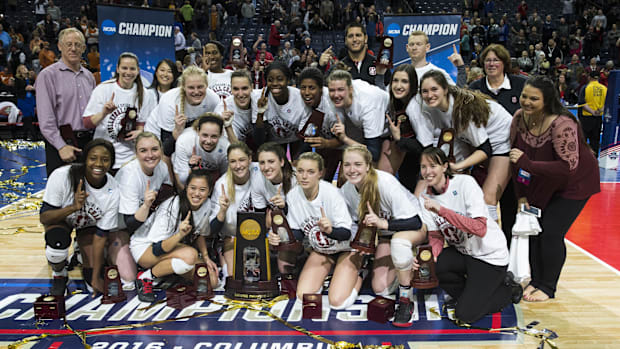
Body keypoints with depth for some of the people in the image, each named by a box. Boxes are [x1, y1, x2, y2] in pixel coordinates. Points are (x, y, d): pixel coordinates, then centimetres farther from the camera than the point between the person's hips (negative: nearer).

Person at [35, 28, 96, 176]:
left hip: (88, 142, 5)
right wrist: (61, 146, -17)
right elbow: (46, 118, -10)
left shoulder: (89, 76, 16)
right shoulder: (48, 75, -3)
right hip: (61, 143, -5)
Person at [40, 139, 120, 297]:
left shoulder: (112, 192, -28)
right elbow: (44, 217, -27)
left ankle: (82, 252, 25)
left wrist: (95, 278, -18)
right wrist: (73, 207, -47)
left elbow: (101, 236, -20)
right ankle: (59, 275, -1)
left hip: (89, 225, 2)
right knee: (58, 242, -35)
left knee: (92, 275, -9)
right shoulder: (62, 176, -34)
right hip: (60, 219, -1)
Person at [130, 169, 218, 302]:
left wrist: (206, 257, -5)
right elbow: (157, 249, -29)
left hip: (175, 247, 7)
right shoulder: (171, 208, -29)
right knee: (190, 255, -36)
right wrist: (180, 234, -45)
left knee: (211, 281, -9)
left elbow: (199, 234, 9)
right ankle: (145, 277, -15)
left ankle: (168, 268, 12)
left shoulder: (206, 205, -10)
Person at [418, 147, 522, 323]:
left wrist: (441, 210, -36)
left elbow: (480, 229, -29)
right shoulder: (427, 196, -2)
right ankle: (468, 294, 4)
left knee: (465, 314, -13)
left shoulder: (465, 183, -20)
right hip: (461, 252, 5)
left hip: (489, 255, -5)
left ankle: (508, 289, 13)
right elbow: (436, 236, -4)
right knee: (435, 264, -26)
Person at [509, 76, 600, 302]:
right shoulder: (519, 119, -12)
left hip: (574, 184, -6)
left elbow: (568, 166, -36)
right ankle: (536, 280, 22)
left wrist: (528, 164, -41)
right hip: (542, 184, 6)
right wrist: (521, 195, -2)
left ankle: (547, 288, 8)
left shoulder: (562, 125, -32)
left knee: (551, 233, -10)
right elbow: (516, 160, -2)